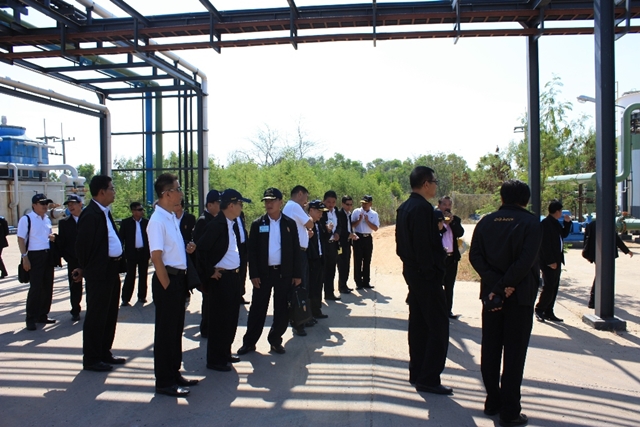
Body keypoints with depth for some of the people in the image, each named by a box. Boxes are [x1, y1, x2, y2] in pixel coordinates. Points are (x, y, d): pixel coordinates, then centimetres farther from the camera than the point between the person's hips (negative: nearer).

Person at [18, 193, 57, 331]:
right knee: (35, 288, -6)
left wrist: (52, 237, 1)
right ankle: (31, 318, 5)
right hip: (35, 255, -7)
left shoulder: (47, 219, 14)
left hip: (48, 255, 7)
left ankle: (43, 315, 21)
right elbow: (21, 239, -10)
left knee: (48, 287, 10)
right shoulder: (26, 219, -7)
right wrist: (24, 257, -17)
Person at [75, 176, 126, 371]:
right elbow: (82, 245, -16)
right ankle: (91, 359, 13)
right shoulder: (90, 214, -17)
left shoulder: (105, 212, 13)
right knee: (96, 315, 1)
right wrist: (84, 268, -3)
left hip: (112, 269, 10)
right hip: (99, 271, -10)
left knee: (110, 314, 17)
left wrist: (118, 264, 9)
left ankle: (104, 353, 29)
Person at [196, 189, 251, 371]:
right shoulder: (216, 225, -18)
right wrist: (209, 272, -17)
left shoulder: (234, 224, 10)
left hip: (234, 276, 9)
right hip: (221, 278, -9)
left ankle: (225, 353, 30)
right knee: (219, 319, 0)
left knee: (232, 317, 16)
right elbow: (200, 249, -22)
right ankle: (215, 360, 12)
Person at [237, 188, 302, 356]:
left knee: (282, 309, 7)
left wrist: (297, 274, -2)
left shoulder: (290, 223, 3)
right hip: (263, 273, 0)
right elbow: (252, 251, 0)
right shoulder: (257, 224, 1)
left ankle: (276, 340, 22)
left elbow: (296, 250, 3)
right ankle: (249, 342, 17)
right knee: (257, 309, 6)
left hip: (284, 273, 1)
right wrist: (253, 274, -7)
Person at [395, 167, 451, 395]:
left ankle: (417, 373, 23)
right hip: (426, 274, -10)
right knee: (438, 327, -1)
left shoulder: (404, 207, 11)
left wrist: (409, 262, 17)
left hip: (411, 271, 10)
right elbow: (425, 245, -23)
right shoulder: (423, 208, -19)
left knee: (418, 324, 15)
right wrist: (432, 273, -18)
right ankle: (428, 379, 4)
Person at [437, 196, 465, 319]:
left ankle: (448, 310, 20)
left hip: (452, 257, 5)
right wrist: (445, 223, -16)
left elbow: (460, 233, -4)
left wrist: (452, 221, -12)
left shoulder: (455, 219, 11)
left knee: (449, 286, 11)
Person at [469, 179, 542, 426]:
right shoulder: (530, 222, -7)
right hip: (519, 295, -3)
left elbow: (475, 256, -6)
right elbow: (526, 260, -19)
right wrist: (506, 285, -13)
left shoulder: (486, 222, 4)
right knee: (514, 354, 3)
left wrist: (495, 284, -11)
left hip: (491, 293, 4)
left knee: (490, 350, 13)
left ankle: (493, 402, 23)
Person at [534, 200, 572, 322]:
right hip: (549, 262, -10)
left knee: (554, 287, 11)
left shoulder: (556, 223, 14)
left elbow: (564, 234, 27)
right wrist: (550, 261, -21)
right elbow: (545, 244, -20)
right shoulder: (545, 223, -15)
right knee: (549, 287, -7)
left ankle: (548, 312, 18)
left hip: (556, 260, 10)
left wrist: (567, 222, 12)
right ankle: (539, 310, 7)